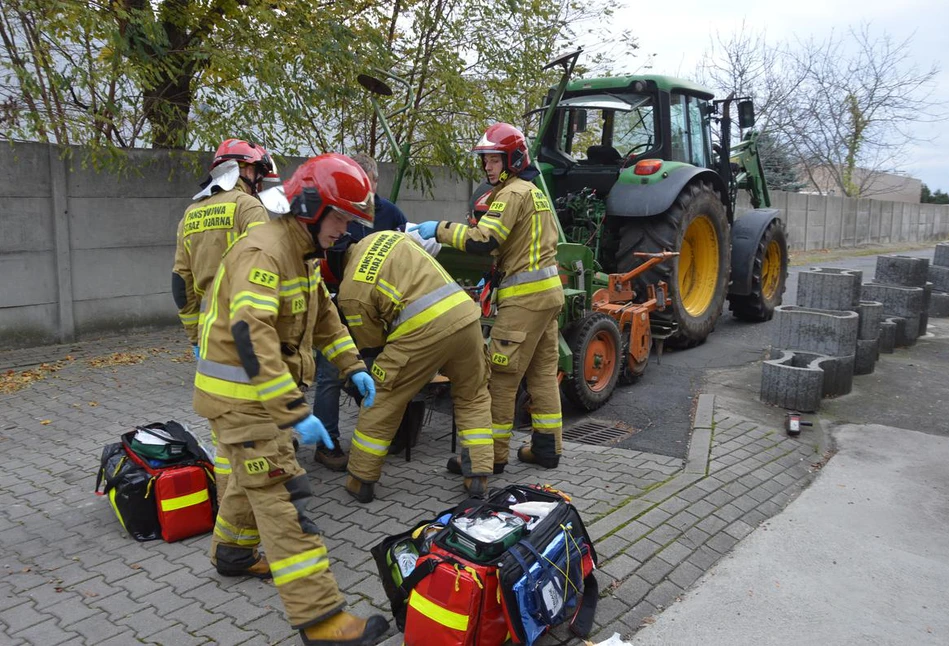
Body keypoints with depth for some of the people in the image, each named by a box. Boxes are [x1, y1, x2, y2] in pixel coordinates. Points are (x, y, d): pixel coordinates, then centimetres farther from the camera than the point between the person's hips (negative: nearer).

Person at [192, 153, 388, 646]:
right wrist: (296, 413, -35)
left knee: (254, 477, 26)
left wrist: (352, 367, 11)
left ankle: (233, 552, 50)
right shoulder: (263, 252, -23)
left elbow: (323, 315, 20)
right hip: (241, 395, -10)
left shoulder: (301, 253, 10)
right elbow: (251, 338, -33)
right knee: (282, 496, -10)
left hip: (265, 390, 10)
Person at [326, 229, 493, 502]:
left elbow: (372, 344, 12)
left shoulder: (351, 292, 3)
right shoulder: (384, 236, 19)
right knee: (473, 397, 23)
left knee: (381, 401, 13)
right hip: (465, 314, 6)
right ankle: (478, 476, 21)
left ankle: (360, 481, 24)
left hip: (422, 330, -6)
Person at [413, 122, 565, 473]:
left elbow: (483, 240, -22)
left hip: (525, 296, -10)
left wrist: (440, 229, -14)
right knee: (543, 372, 13)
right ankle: (547, 447, 19)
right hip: (549, 289, 10)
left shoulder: (513, 192, -11)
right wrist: (496, 274, 14)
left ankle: (492, 454, 2)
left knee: (501, 376, -4)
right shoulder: (535, 192, 19)